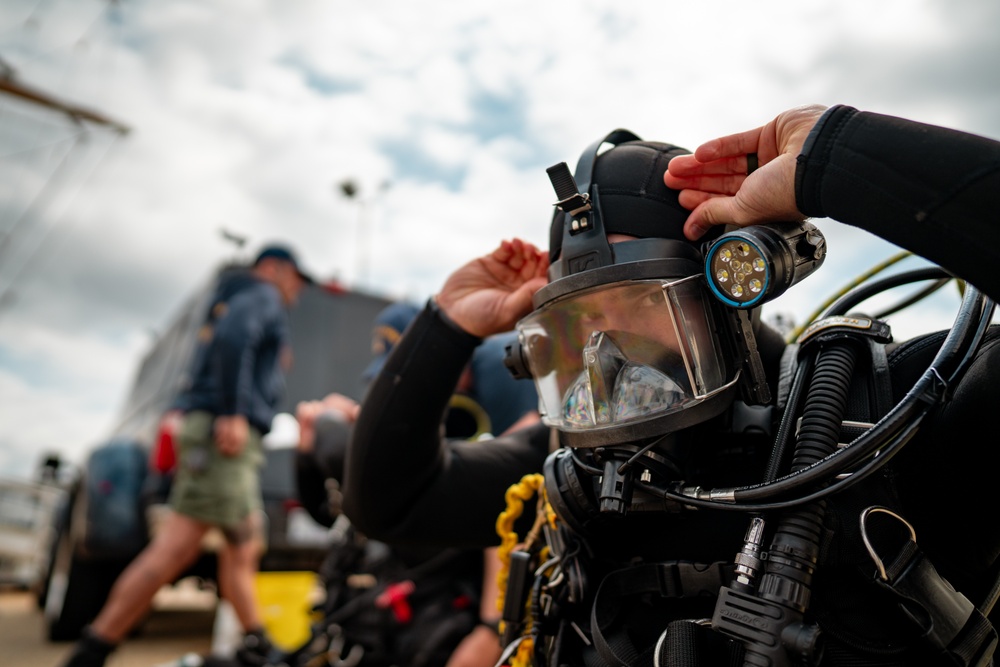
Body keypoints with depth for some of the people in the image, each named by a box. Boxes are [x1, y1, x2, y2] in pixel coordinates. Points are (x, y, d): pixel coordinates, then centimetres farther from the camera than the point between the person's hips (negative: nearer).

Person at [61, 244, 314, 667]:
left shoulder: (236, 300, 30)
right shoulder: (263, 295, 1)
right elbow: (233, 337, -20)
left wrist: (273, 363, 25)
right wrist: (233, 411, -25)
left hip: (222, 429, 11)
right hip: (226, 430, -11)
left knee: (244, 548, 12)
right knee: (176, 548, -13)